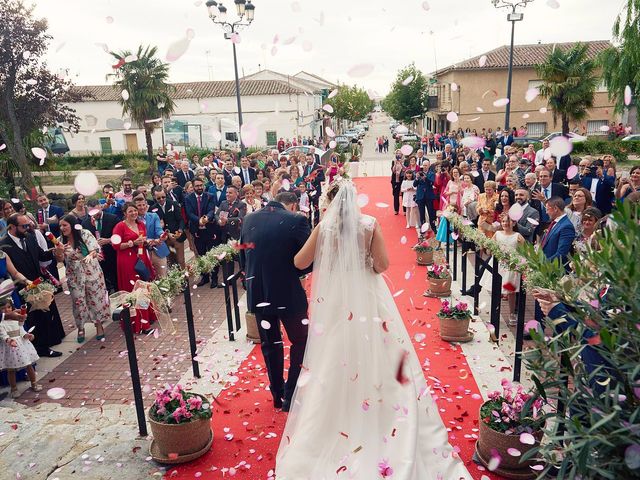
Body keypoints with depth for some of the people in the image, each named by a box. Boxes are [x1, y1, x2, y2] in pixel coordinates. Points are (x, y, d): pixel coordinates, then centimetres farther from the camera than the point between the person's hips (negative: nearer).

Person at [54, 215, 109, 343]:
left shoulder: (85, 234, -11)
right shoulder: (61, 240, -1)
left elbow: (96, 249, -13)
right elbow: (60, 260, -1)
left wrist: (90, 255, -35)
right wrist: (59, 251, -22)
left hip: (91, 272, -3)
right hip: (74, 275, 3)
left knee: (96, 298, 4)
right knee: (78, 301, 8)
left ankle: (99, 326, 20)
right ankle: (81, 328, 23)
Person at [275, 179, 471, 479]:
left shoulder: (324, 226, -6)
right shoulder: (370, 224, -6)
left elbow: (300, 263, -1)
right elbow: (382, 265, -6)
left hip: (335, 301, 0)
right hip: (368, 298, 0)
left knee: (334, 363, 14)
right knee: (377, 359, 14)